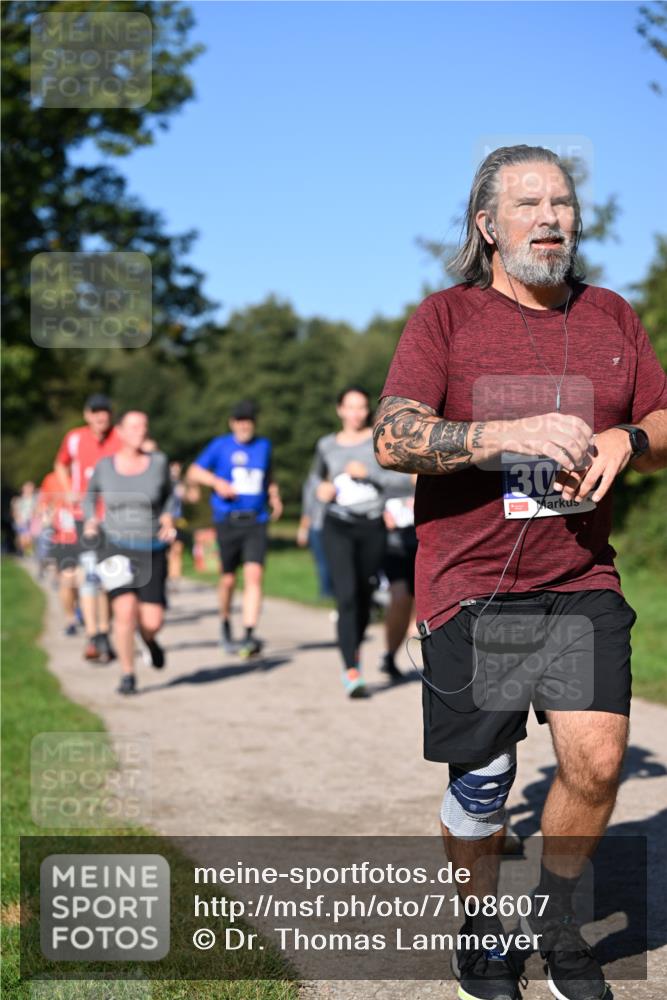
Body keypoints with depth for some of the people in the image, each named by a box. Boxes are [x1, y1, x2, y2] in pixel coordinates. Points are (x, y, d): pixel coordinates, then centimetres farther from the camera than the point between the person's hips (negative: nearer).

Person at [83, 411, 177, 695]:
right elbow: (91, 496, 17)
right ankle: (127, 675, 0)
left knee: (153, 622, -6)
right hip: (117, 550, -1)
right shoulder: (104, 466, -1)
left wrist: (167, 521, -1)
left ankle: (148, 638, 33)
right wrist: (91, 520, -2)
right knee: (125, 611, -19)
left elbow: (168, 494, 17)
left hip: (152, 551, 1)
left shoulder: (158, 462, -1)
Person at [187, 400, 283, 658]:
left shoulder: (264, 446, 13)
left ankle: (249, 636, -19)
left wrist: (274, 496, 13)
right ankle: (225, 625, 32)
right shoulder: (220, 445, 4)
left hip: (256, 522, 1)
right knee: (228, 580, 5)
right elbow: (193, 473, 6)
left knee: (254, 575, -15)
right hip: (227, 521, -1)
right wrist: (216, 482, -12)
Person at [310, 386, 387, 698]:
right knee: (346, 596, -15)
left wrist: (368, 474, -16)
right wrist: (321, 488, 4)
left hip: (372, 526, 1)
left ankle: (355, 648, 39)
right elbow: (317, 475, 26)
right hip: (338, 527, -1)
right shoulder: (327, 445, 8)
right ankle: (351, 672, -19)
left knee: (364, 597, 11)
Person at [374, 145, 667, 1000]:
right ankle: (483, 929, 31)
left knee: (596, 759, -10)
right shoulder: (445, 318, 0)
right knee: (481, 781, 6)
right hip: (470, 585, -2)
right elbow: (392, 440, -12)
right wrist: (512, 433, -24)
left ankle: (558, 916, 17)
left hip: (582, 580, 3)